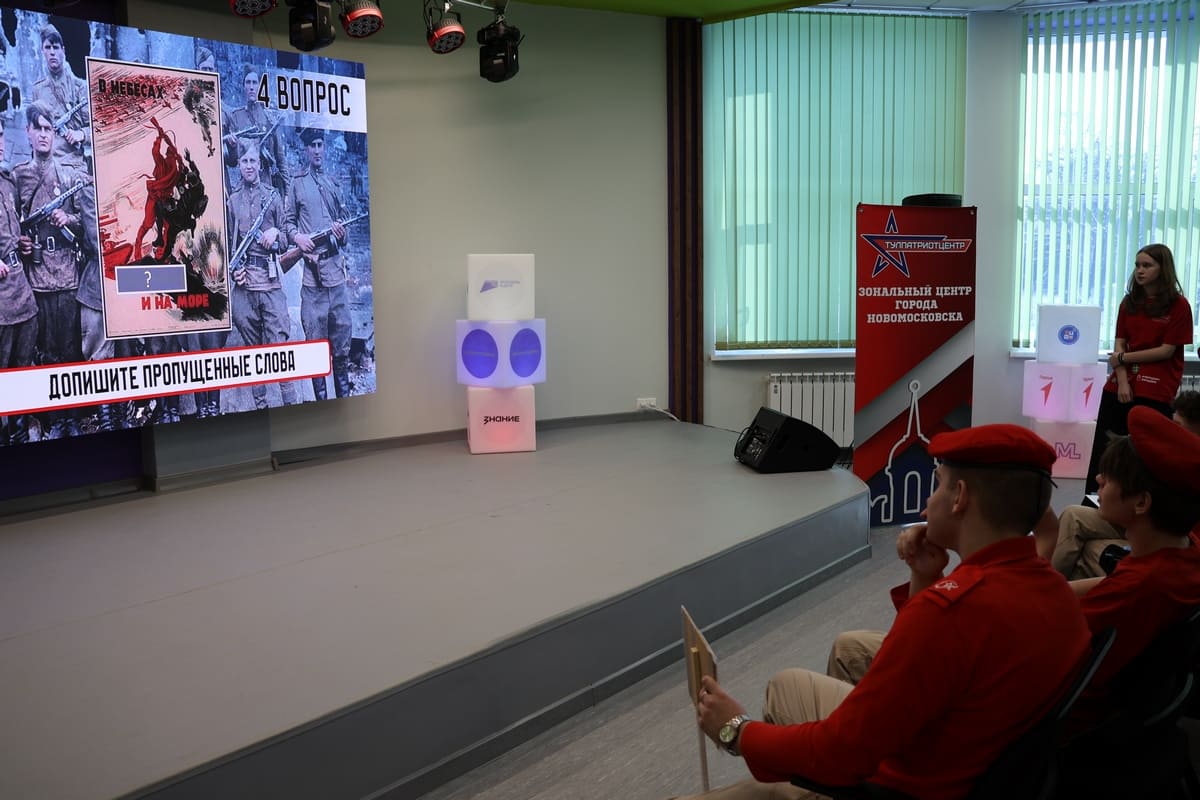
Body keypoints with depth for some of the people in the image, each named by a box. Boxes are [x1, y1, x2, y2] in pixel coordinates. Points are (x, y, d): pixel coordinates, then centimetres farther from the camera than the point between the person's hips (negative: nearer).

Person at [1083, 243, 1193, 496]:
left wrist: (1124, 358, -6)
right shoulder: (1129, 302, 9)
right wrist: (1122, 381, -9)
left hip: (1156, 392, -4)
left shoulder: (1178, 305, -4)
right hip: (1120, 386, 4)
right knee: (1104, 449, 6)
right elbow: (1119, 345, 4)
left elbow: (1167, 351, -8)